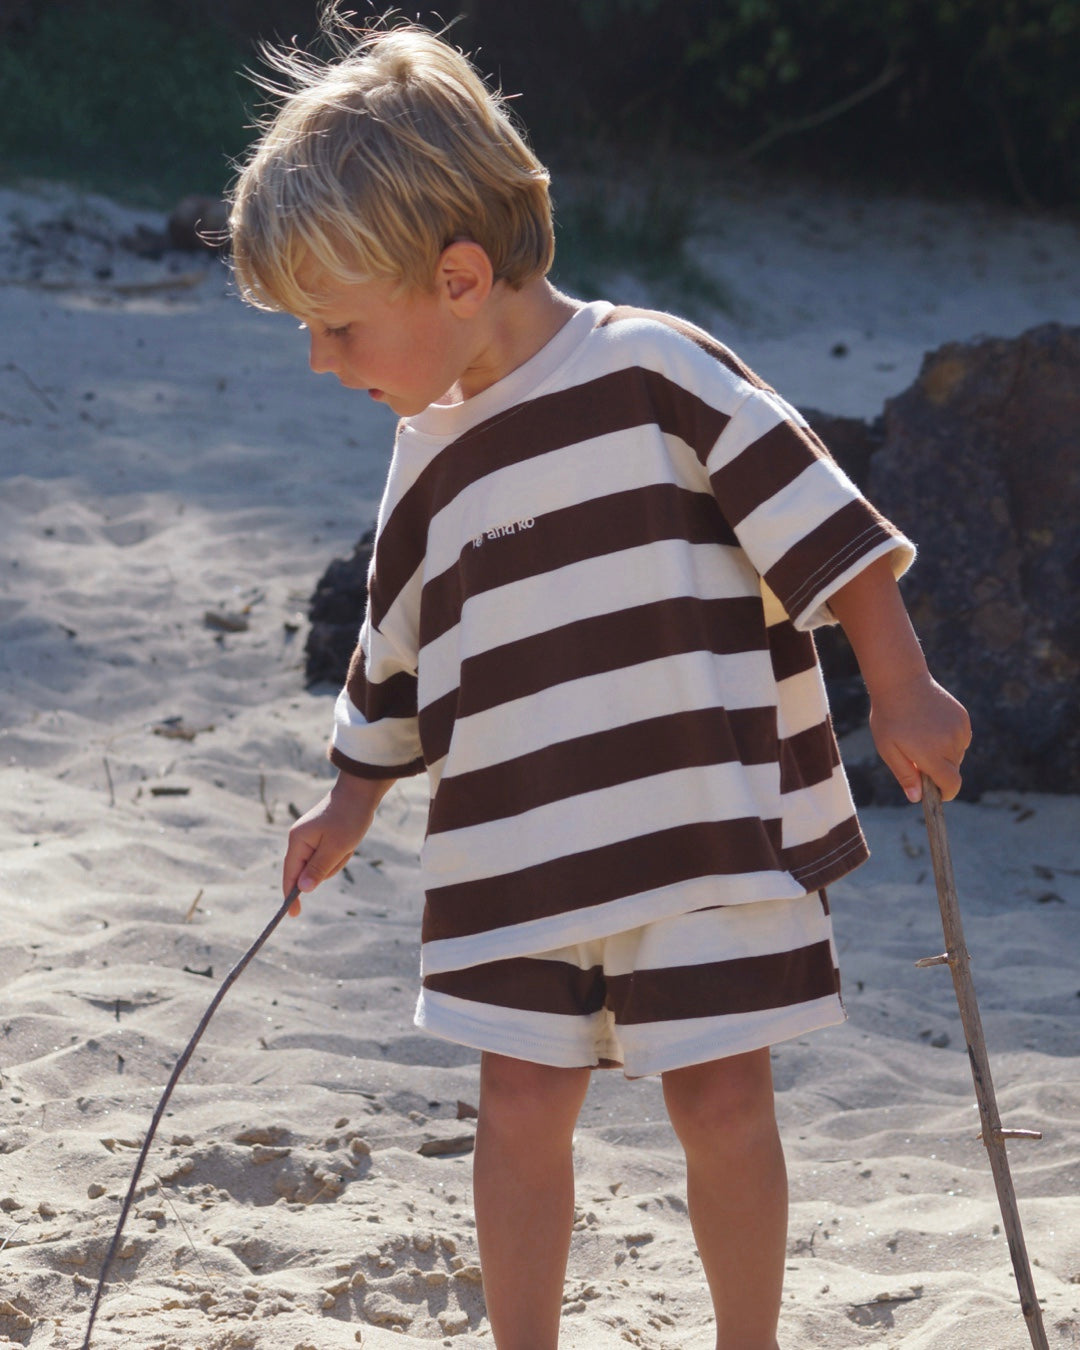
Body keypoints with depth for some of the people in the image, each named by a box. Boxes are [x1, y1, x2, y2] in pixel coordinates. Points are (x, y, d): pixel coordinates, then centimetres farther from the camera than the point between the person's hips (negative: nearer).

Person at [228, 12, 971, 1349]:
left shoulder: (654, 370, -10)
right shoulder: (431, 461, 10)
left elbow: (822, 523, -10)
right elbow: (400, 655, 24)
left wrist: (901, 690, -14)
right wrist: (350, 802, 30)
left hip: (714, 827, -5)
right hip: (521, 854, 5)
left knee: (722, 1099, -1)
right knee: (520, 1105, 3)